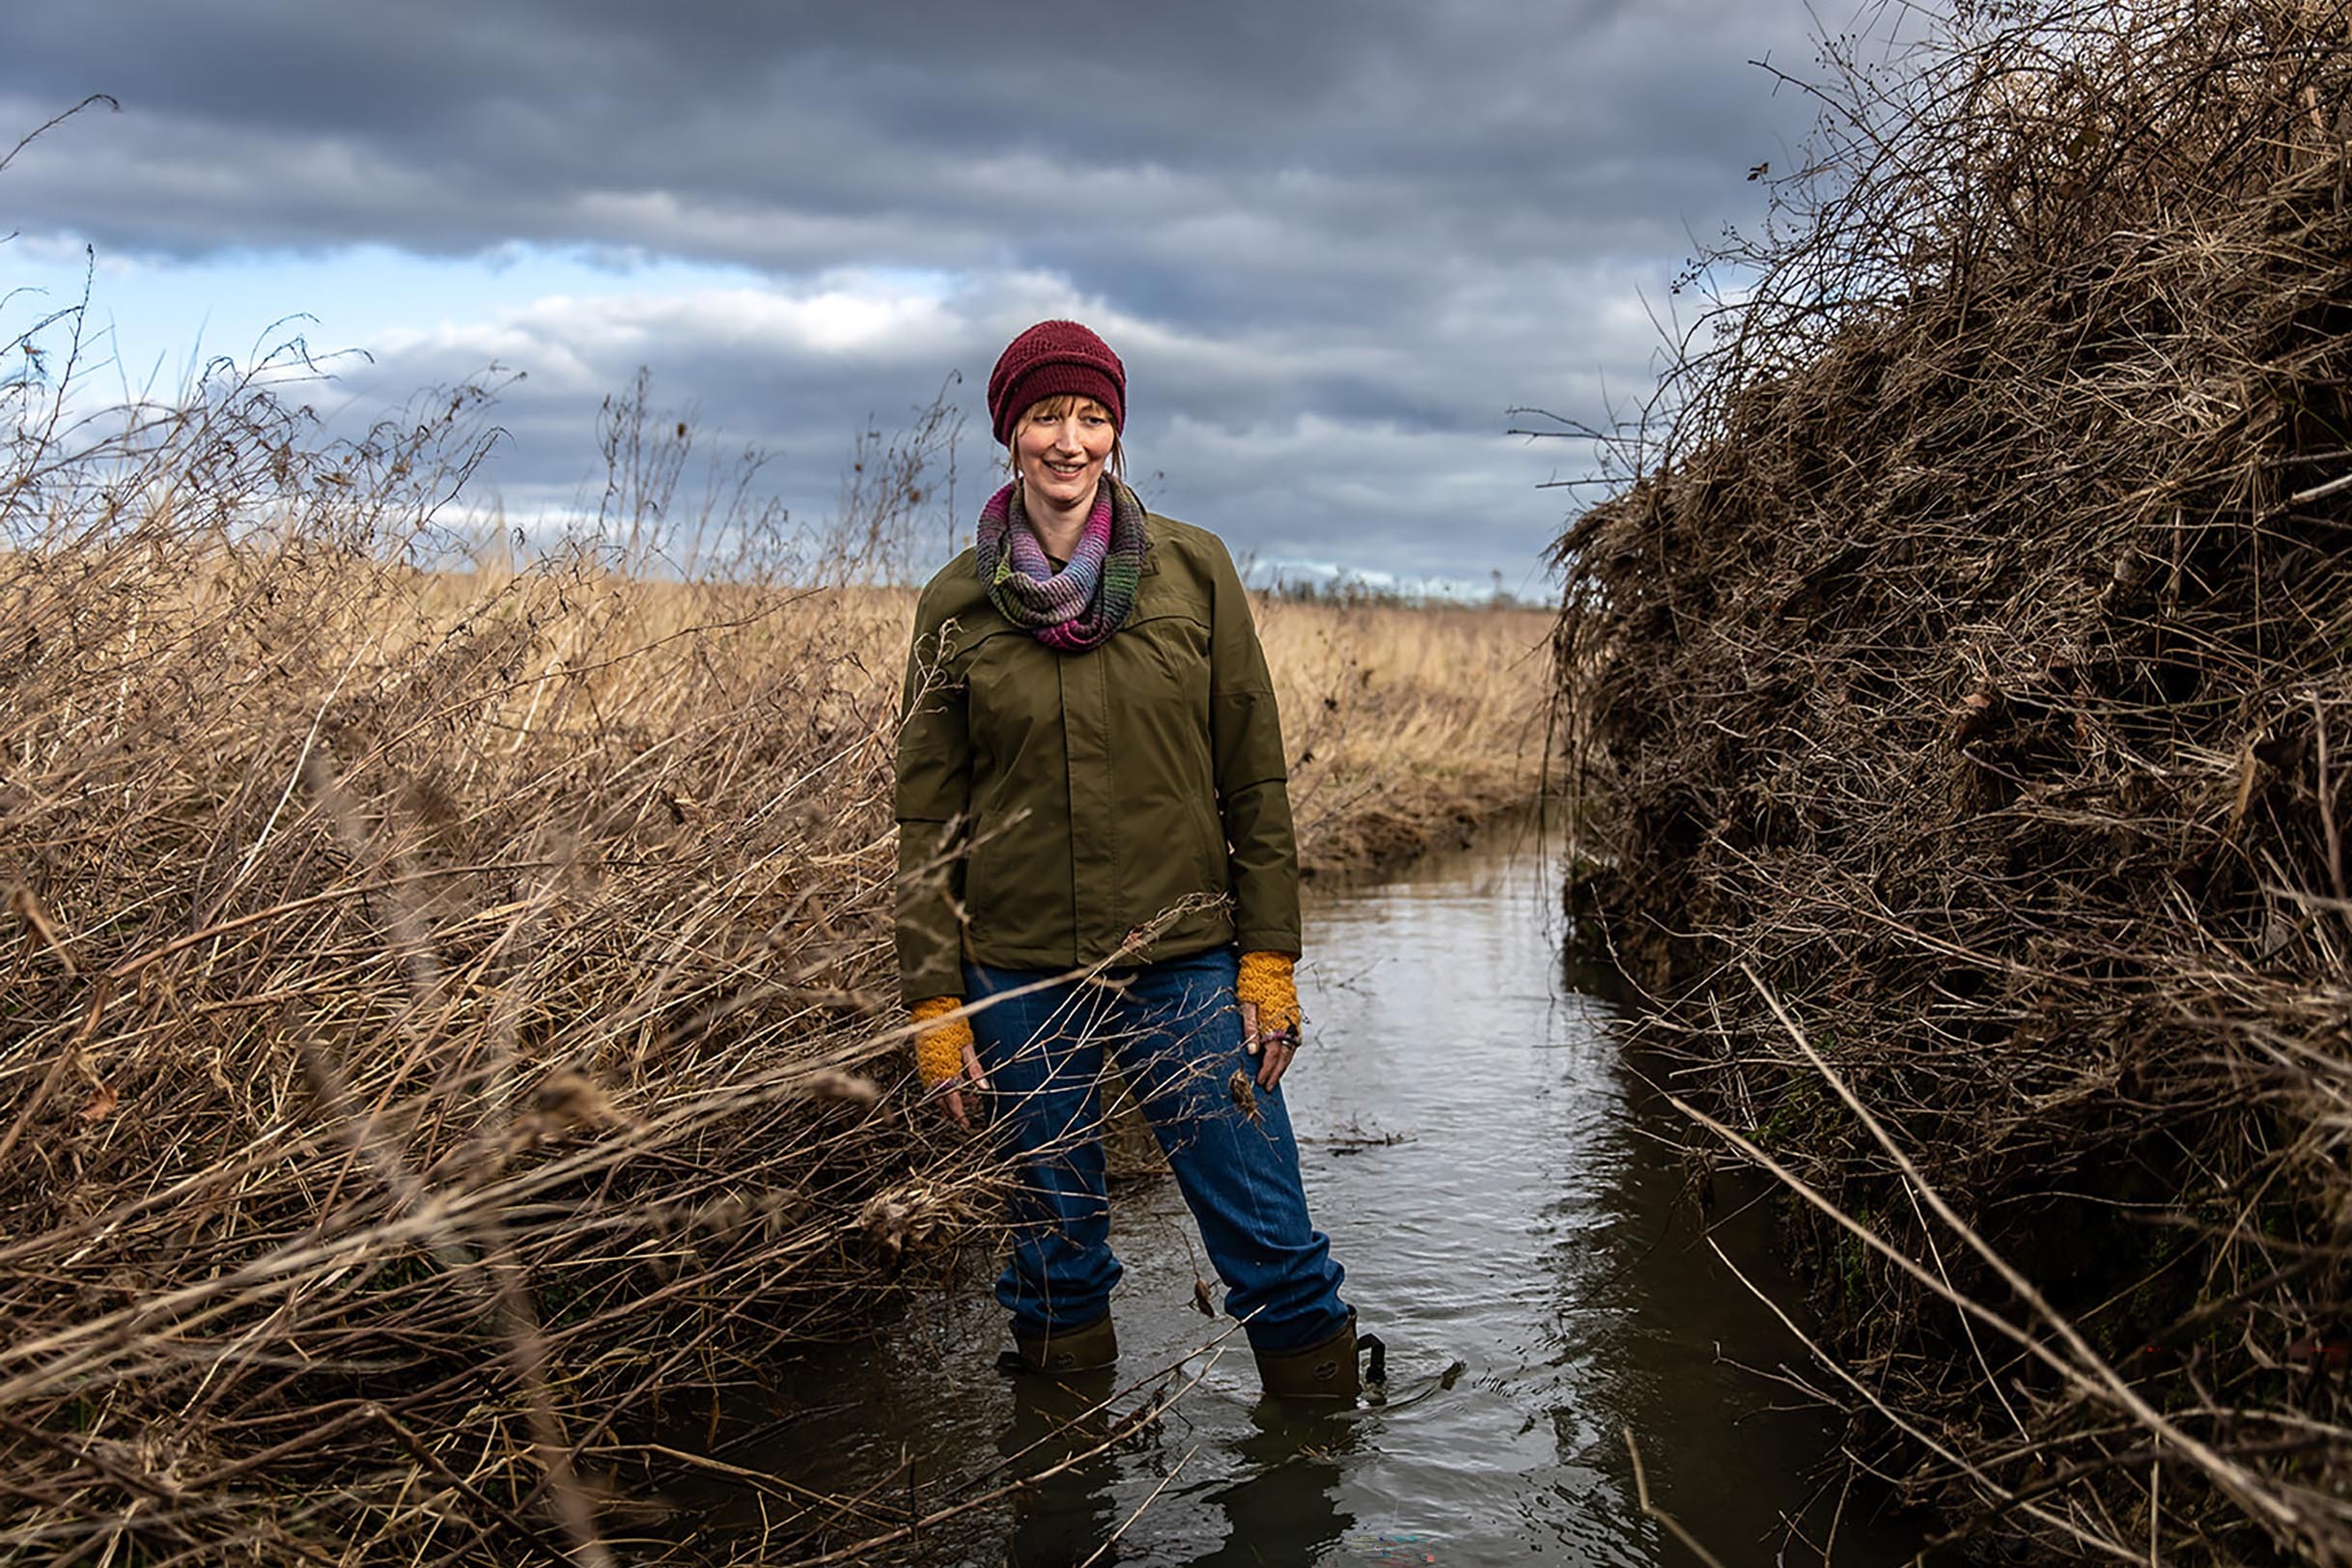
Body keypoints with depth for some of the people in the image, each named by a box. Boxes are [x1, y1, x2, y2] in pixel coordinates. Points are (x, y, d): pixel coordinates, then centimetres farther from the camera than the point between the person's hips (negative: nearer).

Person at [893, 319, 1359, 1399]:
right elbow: (927, 816, 4)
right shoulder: (958, 604, 2)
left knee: (1269, 1236, 2)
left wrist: (1269, 958, -2)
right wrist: (934, 1004, 0)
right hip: (1019, 975, 1)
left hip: (1186, 959, 0)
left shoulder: (1193, 570, 0)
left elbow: (1254, 775, 2)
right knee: (1054, 1241, 13)